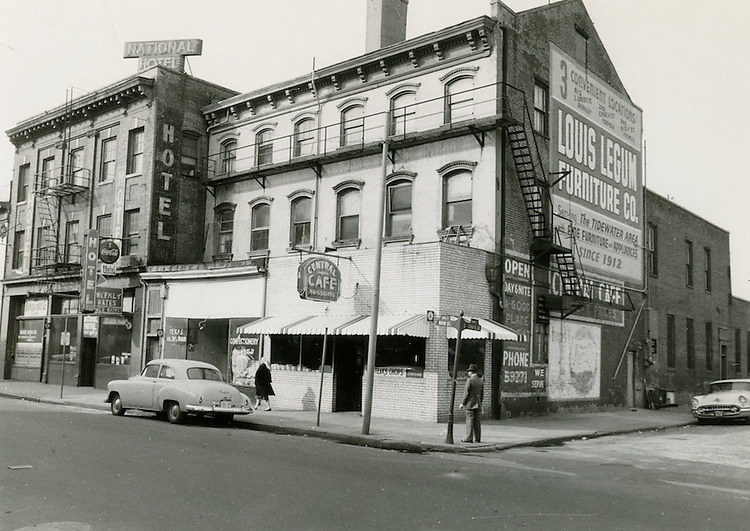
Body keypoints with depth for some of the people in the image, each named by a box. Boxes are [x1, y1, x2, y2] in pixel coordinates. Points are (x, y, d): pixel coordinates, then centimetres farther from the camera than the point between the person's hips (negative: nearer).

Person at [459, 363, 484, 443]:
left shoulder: (469, 380, -12)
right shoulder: (481, 381, 7)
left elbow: (466, 393, -14)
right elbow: (482, 395, 10)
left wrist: (462, 403, -7)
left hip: (470, 404, -6)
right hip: (478, 404, 6)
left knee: (470, 421, -4)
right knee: (478, 422, 7)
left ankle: (469, 438, -5)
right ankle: (478, 438, 8)